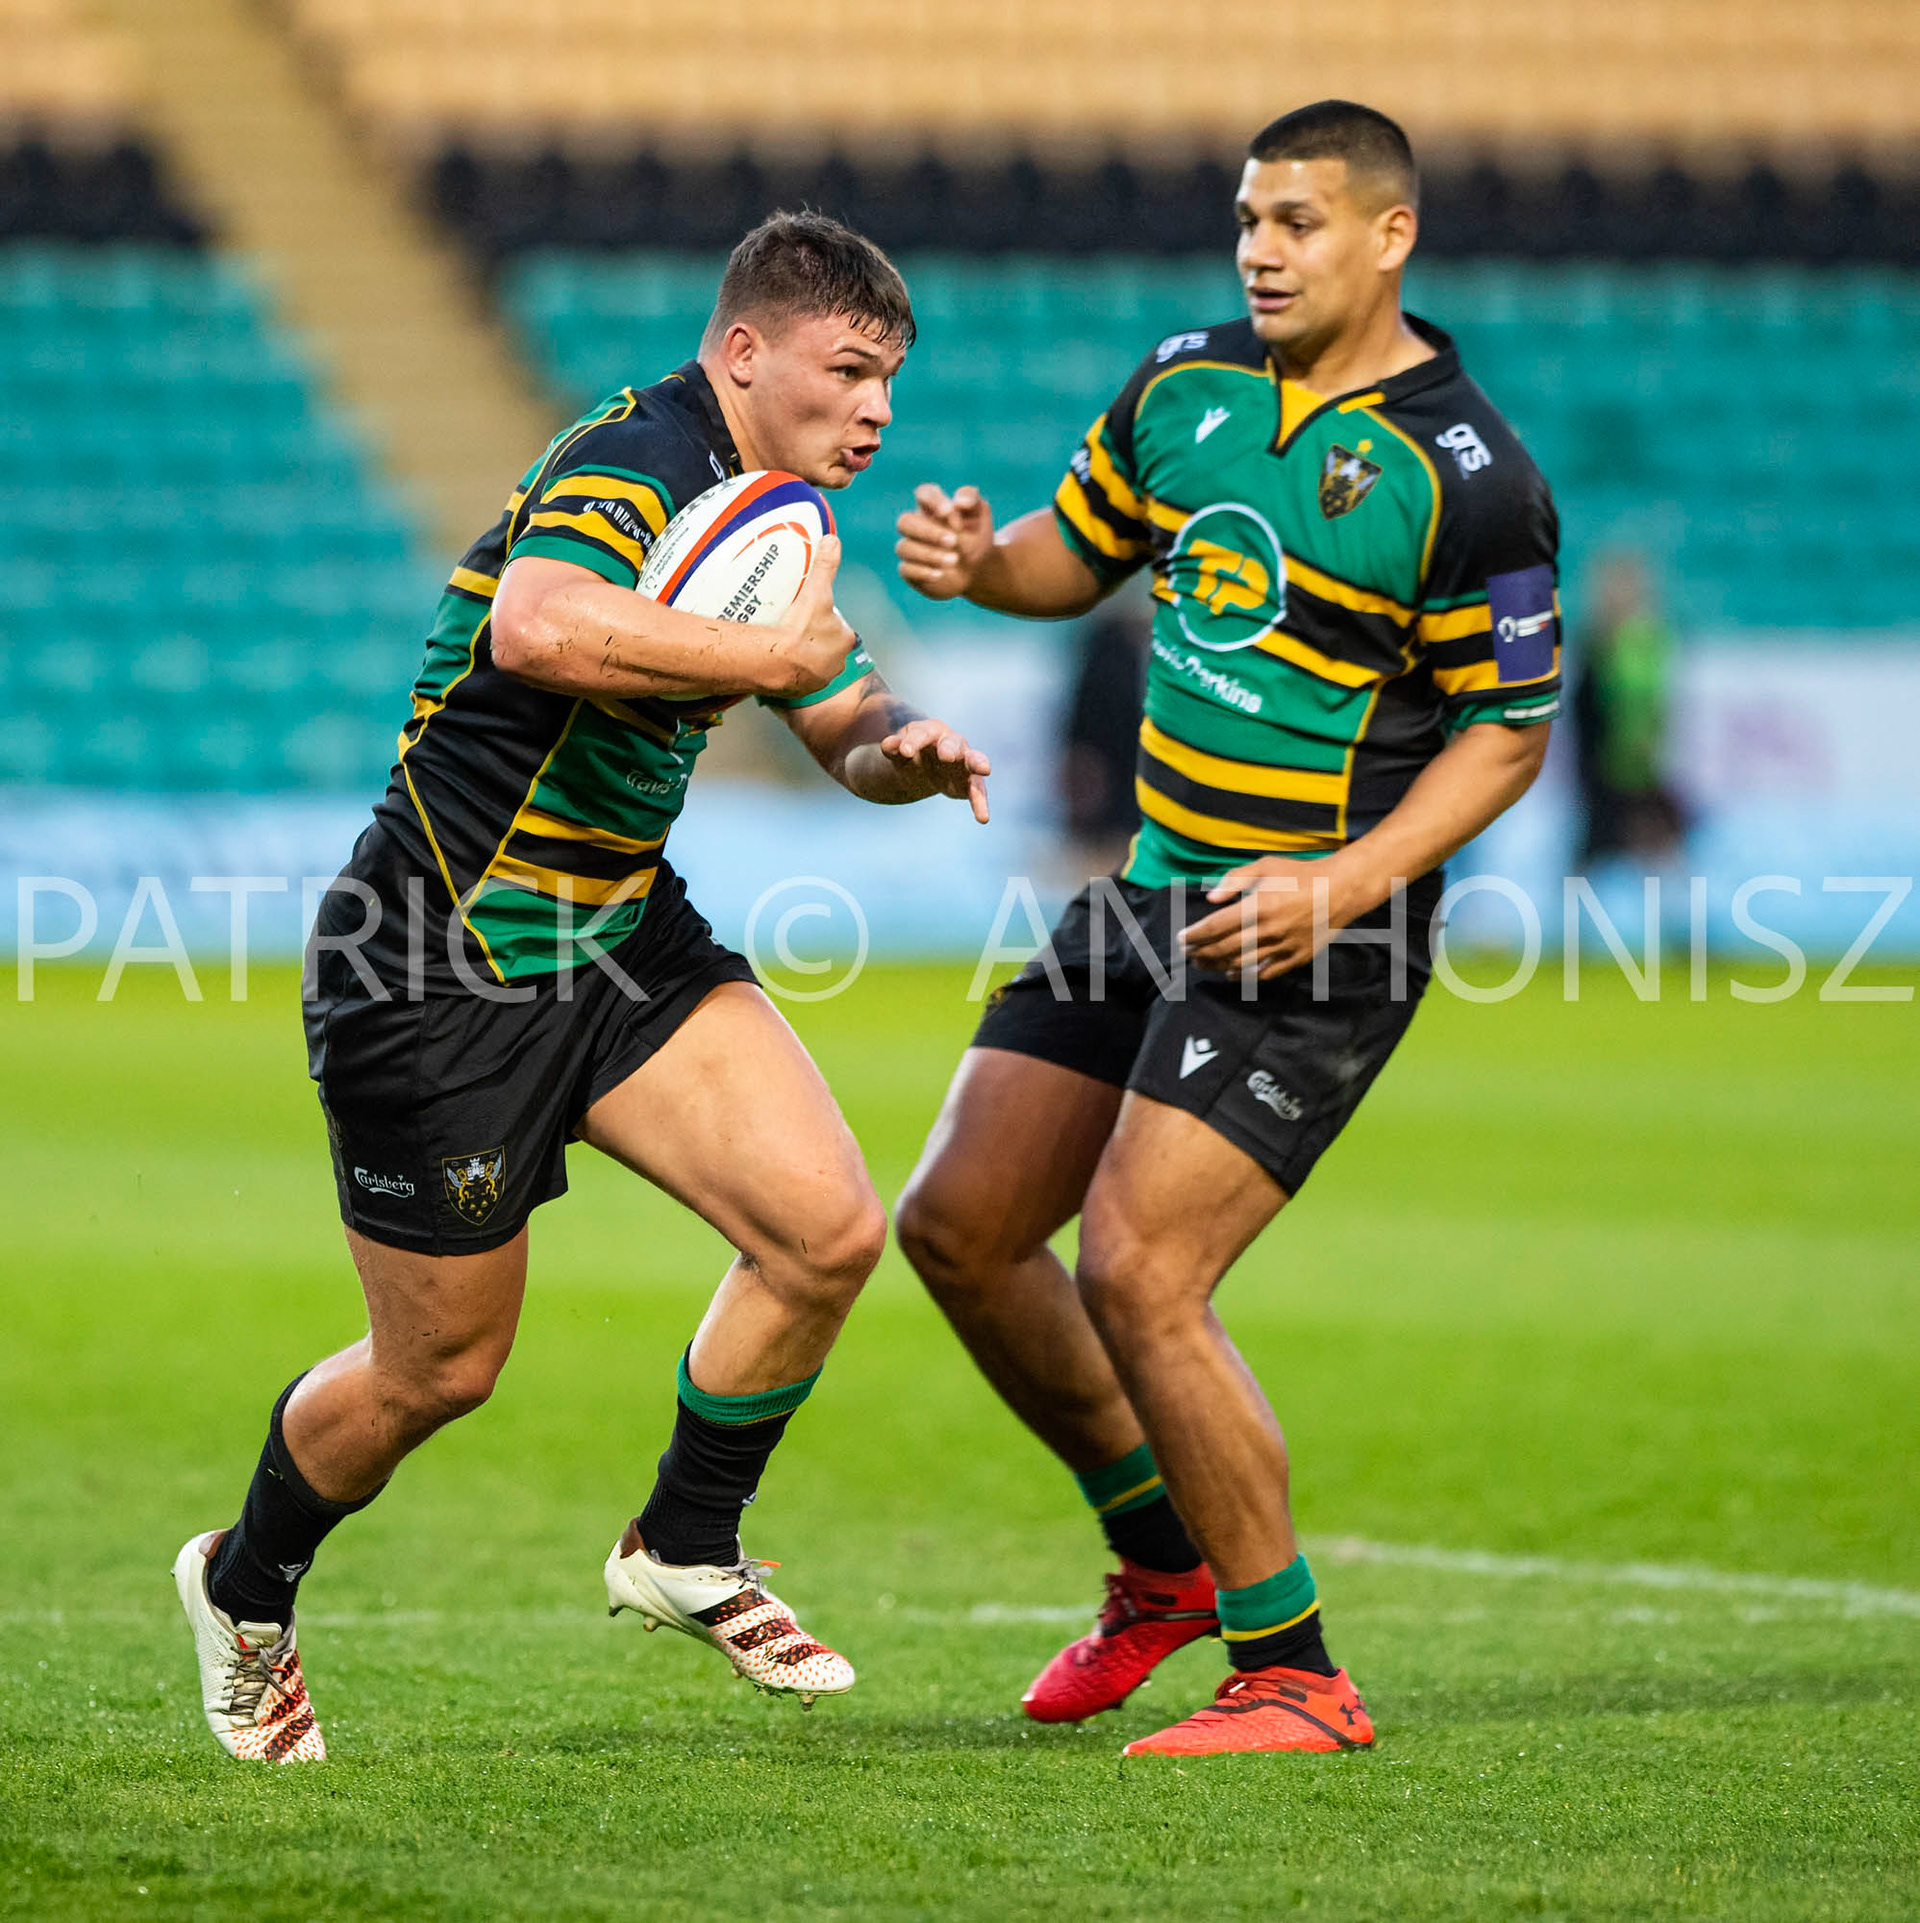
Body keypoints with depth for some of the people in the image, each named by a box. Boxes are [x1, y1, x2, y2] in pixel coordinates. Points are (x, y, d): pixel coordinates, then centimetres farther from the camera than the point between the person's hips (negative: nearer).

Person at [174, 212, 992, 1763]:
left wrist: (904, 748, -2)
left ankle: (687, 1550, 15)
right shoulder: (638, 460, -22)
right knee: (443, 1369, 5)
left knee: (830, 1230, -7)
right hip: (436, 978, -8)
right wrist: (780, 656, -38)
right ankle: (248, 1586, 34)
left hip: (625, 937, 8)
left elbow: (850, 726, 22)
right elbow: (538, 627, -45)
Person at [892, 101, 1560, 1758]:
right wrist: (980, 562, -5)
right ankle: (1166, 1559, 28)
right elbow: (1080, 555, 18)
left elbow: (1509, 733, -10)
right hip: (1155, 891, 8)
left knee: (1137, 1276, -17)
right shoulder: (1187, 382, 4)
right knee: (959, 1225, 8)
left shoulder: (1465, 477, -15)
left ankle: (1295, 1678, -3)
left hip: (1311, 942, -8)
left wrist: (1344, 885, -21)